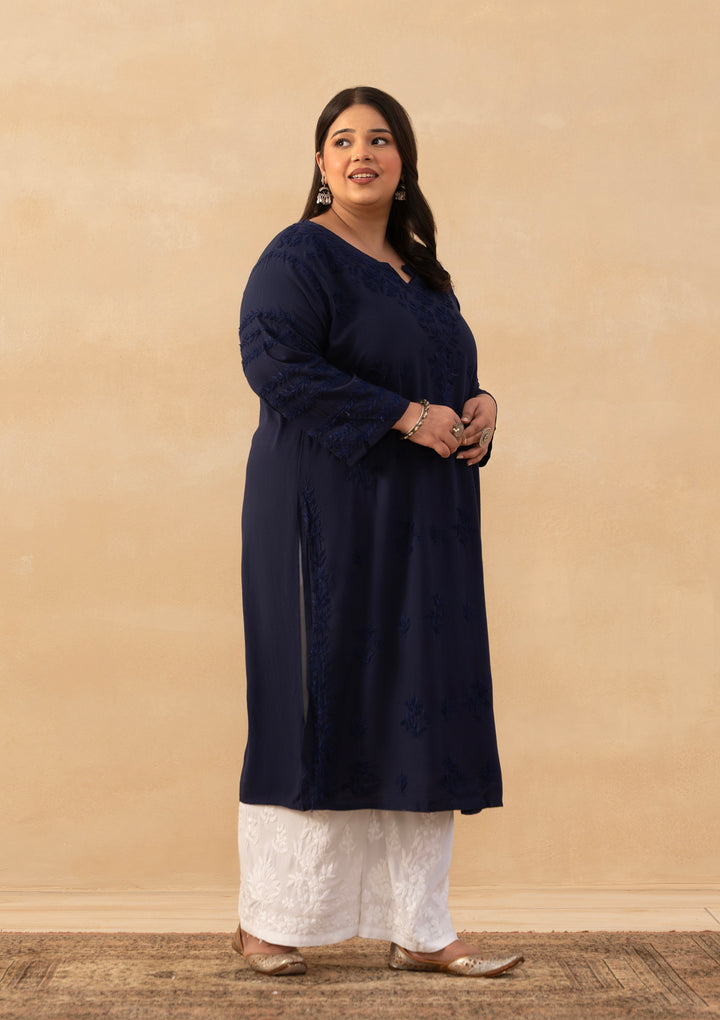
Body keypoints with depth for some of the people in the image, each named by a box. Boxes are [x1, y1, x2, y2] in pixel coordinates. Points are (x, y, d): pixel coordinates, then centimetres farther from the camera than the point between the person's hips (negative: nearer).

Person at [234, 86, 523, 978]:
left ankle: (419, 931, 13)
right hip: (330, 519, -7)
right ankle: (269, 921, 11)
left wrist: (479, 406, 1)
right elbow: (276, 361, -18)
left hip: (419, 532, 7)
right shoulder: (299, 258, -4)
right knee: (319, 706, -4)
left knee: (417, 717, 6)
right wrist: (408, 416, -19)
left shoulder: (416, 269, 19)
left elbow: (449, 373, 25)